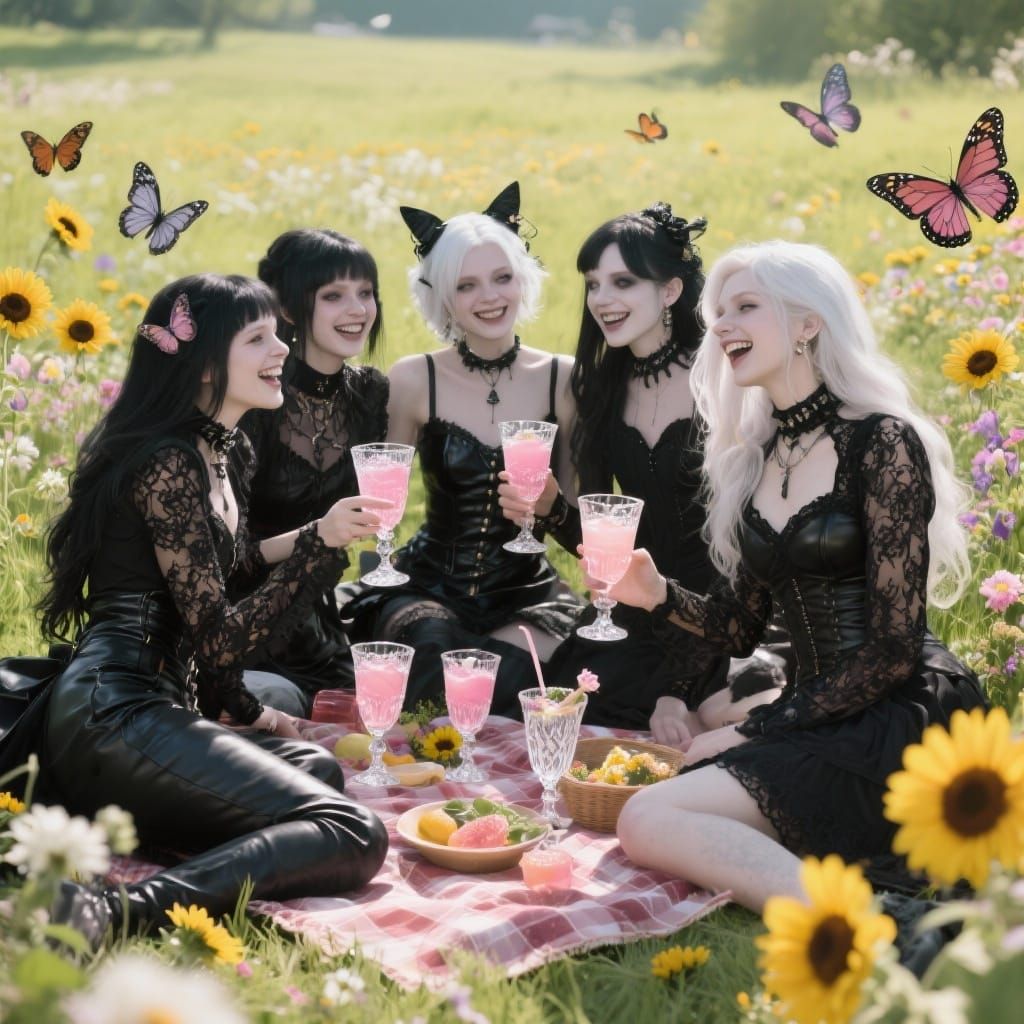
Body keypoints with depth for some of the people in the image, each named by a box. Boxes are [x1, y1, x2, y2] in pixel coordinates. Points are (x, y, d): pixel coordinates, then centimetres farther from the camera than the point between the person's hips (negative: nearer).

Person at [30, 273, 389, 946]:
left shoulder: (229, 454, 19)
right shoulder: (168, 462, -11)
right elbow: (215, 638, -12)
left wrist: (239, 710, 17)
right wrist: (320, 543, -12)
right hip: (118, 714, -10)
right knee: (355, 838, -17)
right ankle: (111, 914, -33)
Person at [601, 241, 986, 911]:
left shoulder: (883, 442, -10)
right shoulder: (752, 460, 12)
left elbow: (894, 649, -13)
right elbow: (740, 627, 15)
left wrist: (755, 730, -12)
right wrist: (659, 596, -5)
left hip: (901, 722, -8)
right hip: (814, 718, 8)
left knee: (650, 822, -23)